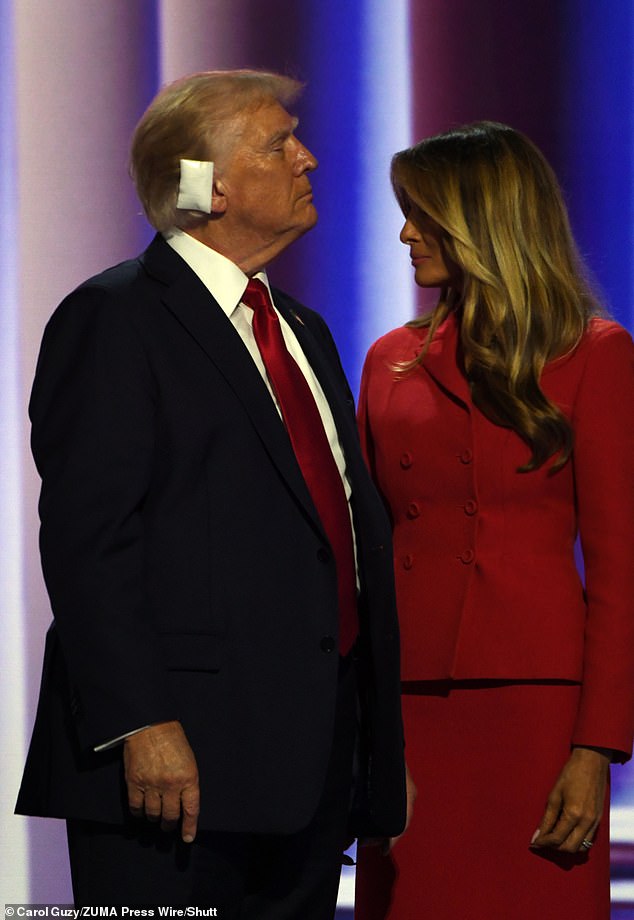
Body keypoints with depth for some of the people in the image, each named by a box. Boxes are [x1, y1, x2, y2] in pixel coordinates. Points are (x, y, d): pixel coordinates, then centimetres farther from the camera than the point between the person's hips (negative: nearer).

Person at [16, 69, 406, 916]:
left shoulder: (304, 333, 22)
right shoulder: (114, 320, -5)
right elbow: (87, 538, -13)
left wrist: (382, 748, 16)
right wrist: (141, 725, -22)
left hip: (314, 771, 8)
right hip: (180, 758, -8)